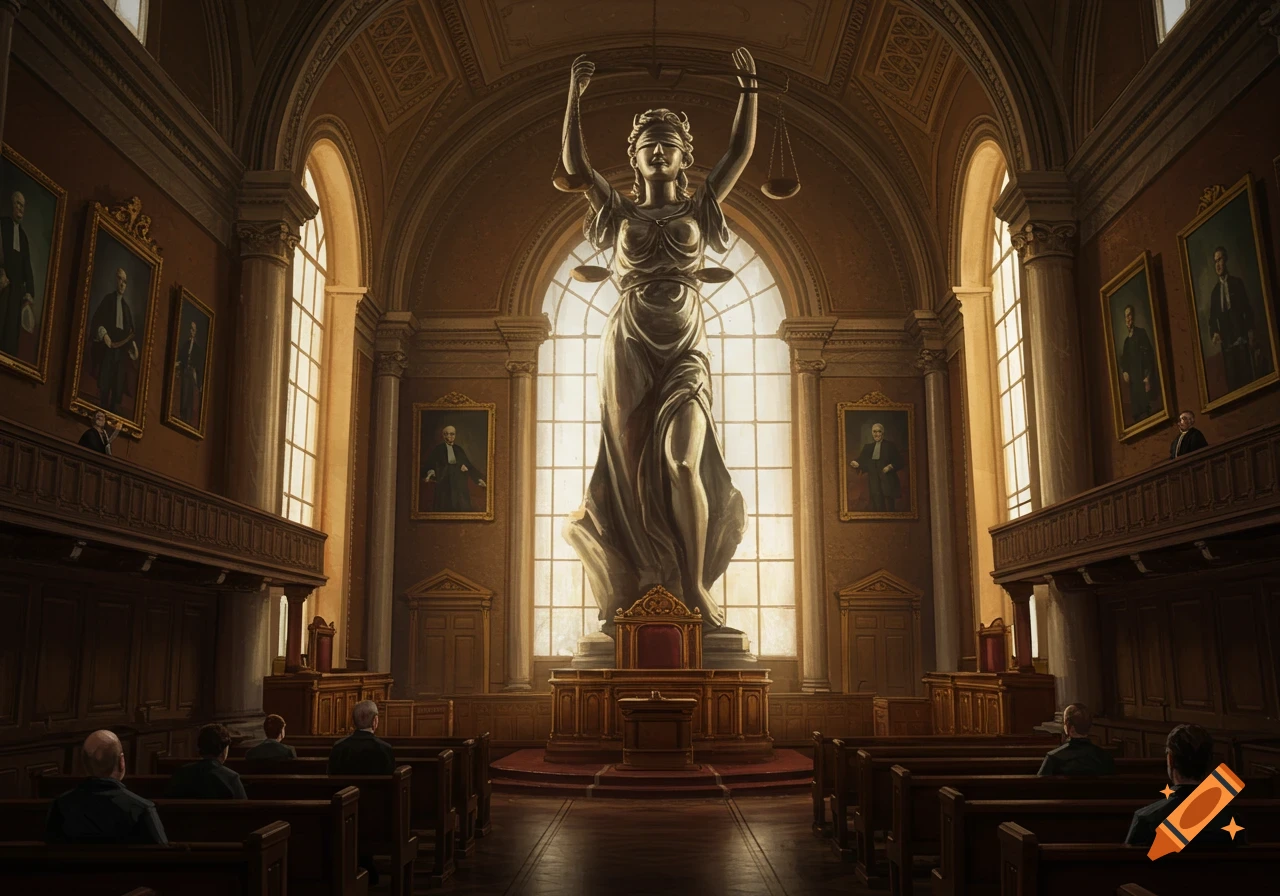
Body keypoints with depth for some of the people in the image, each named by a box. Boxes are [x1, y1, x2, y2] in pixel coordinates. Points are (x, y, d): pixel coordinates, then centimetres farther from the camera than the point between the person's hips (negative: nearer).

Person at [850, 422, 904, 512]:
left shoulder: (890, 446, 4)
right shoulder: (868, 447, 13)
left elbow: (898, 462, 2)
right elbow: (862, 461, 6)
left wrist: (890, 467, -15)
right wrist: (856, 464, -14)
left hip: (887, 481, -3)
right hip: (874, 482, 3)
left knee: (889, 508, -6)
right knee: (877, 508, 0)